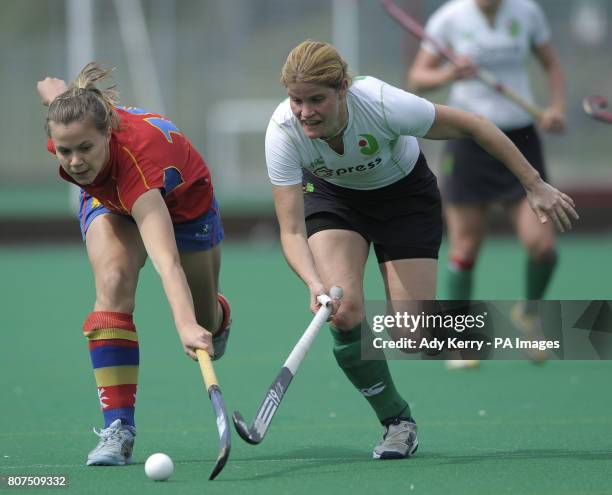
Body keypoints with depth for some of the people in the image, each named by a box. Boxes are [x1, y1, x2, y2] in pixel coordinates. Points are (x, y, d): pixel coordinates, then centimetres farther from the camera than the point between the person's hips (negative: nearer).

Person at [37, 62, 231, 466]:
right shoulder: (68, 126, -37)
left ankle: (218, 318, 54)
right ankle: (118, 427, -26)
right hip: (109, 198, 3)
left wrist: (188, 325, -76)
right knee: (114, 284, -27)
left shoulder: (134, 156, -51)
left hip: (183, 201, -3)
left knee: (205, 323, 13)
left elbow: (166, 259, -63)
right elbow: (54, 88, -10)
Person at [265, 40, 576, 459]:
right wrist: (314, 283, -49)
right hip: (333, 197, 1)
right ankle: (397, 420, 2)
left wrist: (536, 186, -17)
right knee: (342, 311, -21)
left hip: (404, 193, -1)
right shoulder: (283, 132, -31)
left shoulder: (384, 105, -37)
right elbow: (292, 232, -29)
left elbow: (472, 126, -22)